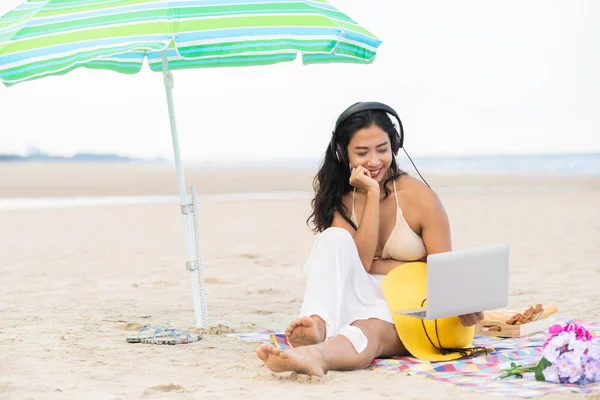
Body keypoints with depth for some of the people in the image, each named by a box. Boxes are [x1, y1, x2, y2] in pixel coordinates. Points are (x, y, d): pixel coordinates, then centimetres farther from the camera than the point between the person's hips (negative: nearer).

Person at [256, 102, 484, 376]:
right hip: (357, 301, 3)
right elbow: (358, 262, -10)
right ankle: (317, 326, -48)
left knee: (368, 329, -36)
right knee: (334, 237, -22)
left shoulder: (419, 197, -4)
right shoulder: (338, 198, 4)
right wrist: (373, 194, -13)